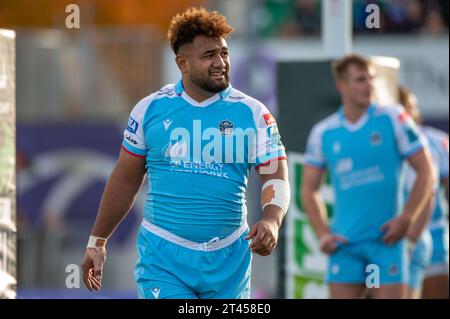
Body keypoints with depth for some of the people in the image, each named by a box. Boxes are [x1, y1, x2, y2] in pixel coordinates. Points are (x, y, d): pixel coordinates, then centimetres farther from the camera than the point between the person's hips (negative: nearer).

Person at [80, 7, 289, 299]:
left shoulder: (252, 113, 0)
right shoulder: (151, 109, 1)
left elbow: (276, 176, -5)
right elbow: (125, 181, 10)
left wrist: (271, 221, -27)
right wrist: (97, 242, 12)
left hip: (228, 260, 1)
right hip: (163, 256, -1)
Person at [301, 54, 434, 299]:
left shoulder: (393, 120, 0)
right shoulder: (323, 133, 6)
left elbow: (425, 171, 1)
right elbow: (309, 189, 14)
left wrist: (405, 219, -8)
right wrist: (323, 234, 2)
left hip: (386, 239, -2)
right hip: (344, 242, 2)